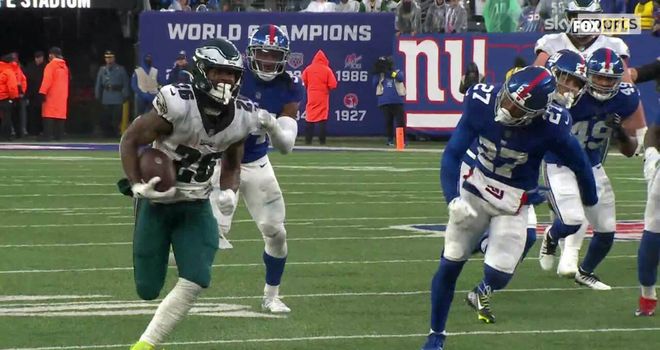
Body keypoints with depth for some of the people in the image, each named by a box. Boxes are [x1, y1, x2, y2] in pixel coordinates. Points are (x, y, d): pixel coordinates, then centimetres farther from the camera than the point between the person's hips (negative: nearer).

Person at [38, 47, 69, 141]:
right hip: (62, 98, 7)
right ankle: (58, 138, 6)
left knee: (49, 119, -9)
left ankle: (47, 137, -17)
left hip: (51, 97, -7)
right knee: (60, 119, 7)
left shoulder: (50, 66, -6)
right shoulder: (64, 67, 15)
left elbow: (47, 80, -15)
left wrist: (43, 92, -15)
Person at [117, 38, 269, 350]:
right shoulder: (177, 105, -23)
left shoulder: (240, 118, -7)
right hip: (157, 201, -4)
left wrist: (230, 192, -8)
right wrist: (137, 186, -22)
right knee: (148, 289, -2)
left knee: (196, 281, -14)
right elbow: (130, 141, -12)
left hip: (196, 206, 4)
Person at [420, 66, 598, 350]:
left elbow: (578, 162, -9)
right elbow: (452, 154, -17)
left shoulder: (550, 128, -28)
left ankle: (486, 286, 29)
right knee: (450, 265, 4)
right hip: (476, 191, 2)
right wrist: (453, 199, -28)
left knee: (498, 276, -11)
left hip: (512, 205, -2)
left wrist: (590, 200, 7)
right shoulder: (482, 102, -24)